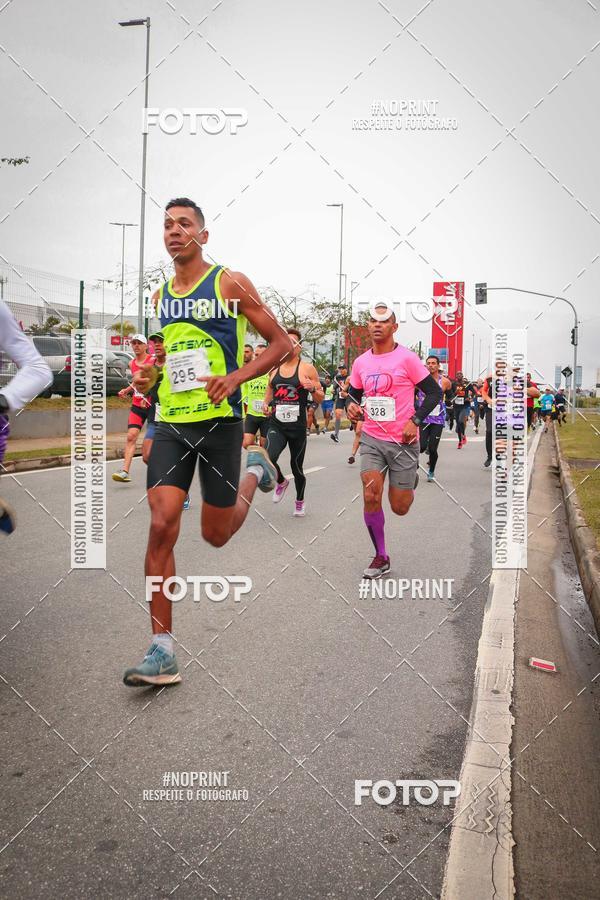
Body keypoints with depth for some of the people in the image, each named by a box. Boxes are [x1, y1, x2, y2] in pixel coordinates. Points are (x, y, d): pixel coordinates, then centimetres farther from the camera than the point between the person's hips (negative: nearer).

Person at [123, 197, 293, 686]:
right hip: (171, 424, 4)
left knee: (216, 535, 6)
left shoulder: (230, 283, -3)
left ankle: (256, 471, 38)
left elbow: (281, 343, -3)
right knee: (161, 525, -11)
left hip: (220, 422, -4)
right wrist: (148, 374, 6)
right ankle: (163, 651, -5)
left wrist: (235, 377, -18)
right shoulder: (161, 295, 13)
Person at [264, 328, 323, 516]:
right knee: (268, 458, -24)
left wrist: (312, 388, -19)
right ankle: (281, 482, 9)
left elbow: (320, 399, 1)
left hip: (298, 427, -2)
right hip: (276, 425, 2)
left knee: (296, 467, 10)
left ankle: (300, 501, 37)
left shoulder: (307, 368, -3)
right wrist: (266, 403, 7)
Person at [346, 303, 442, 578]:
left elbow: (434, 392, -5)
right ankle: (381, 557, 8)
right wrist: (351, 406, -3)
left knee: (399, 507, 2)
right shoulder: (361, 362, 6)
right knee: (371, 497, -11)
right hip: (372, 439, 3)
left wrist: (415, 420, -16)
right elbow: (352, 394, 21)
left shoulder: (407, 358, -8)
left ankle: (411, 480, 40)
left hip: (403, 441, -3)